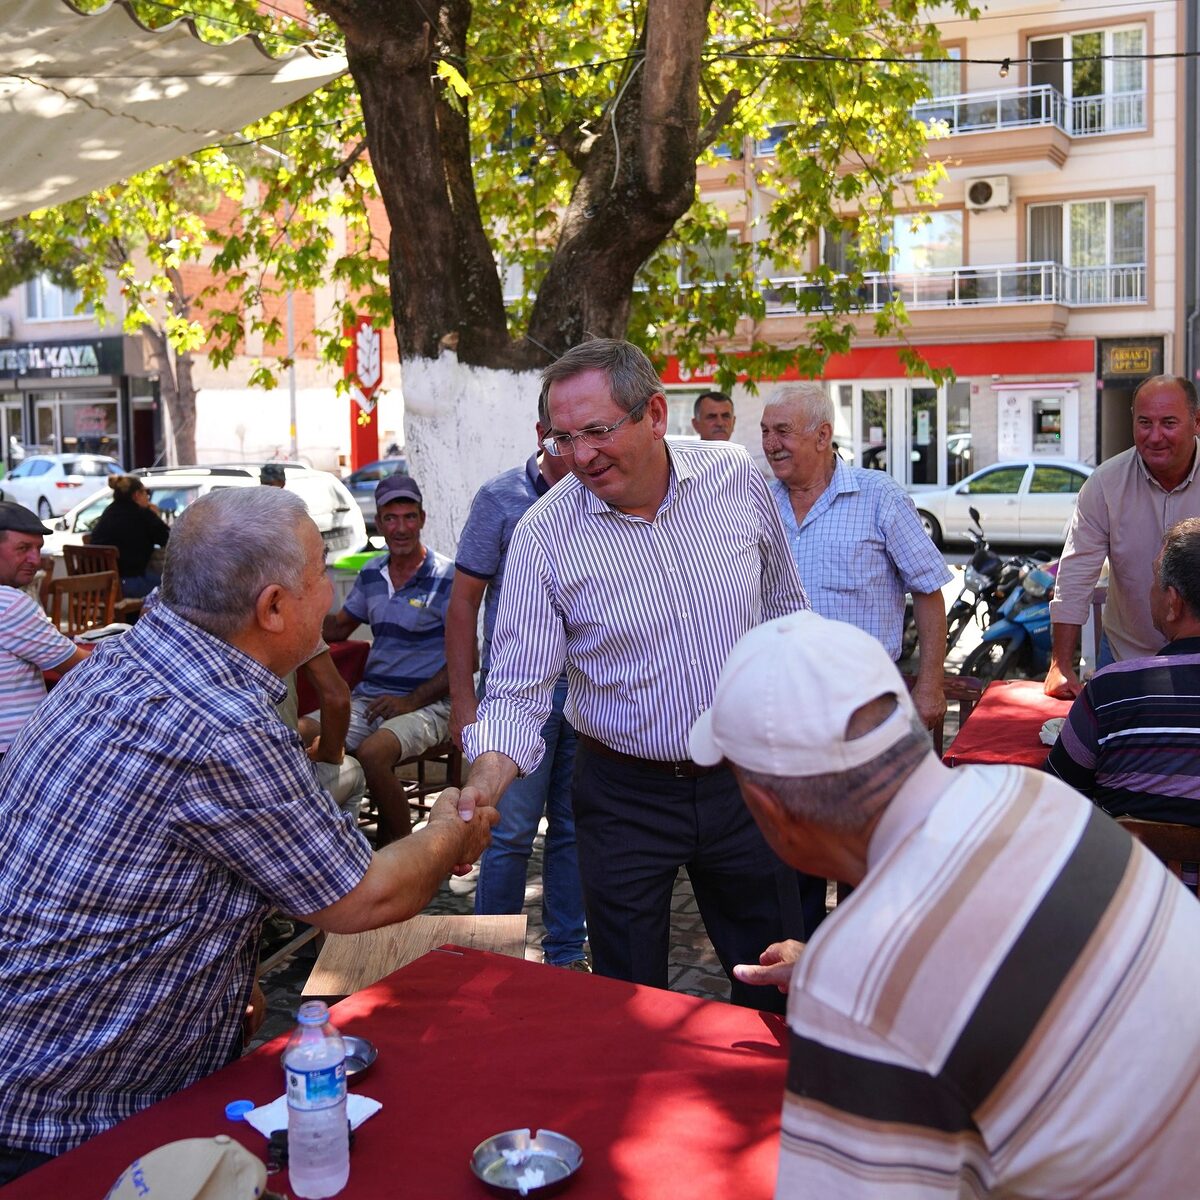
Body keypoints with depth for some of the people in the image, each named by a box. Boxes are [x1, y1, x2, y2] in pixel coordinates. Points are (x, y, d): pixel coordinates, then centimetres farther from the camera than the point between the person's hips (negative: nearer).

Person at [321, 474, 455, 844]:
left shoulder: (446, 577, -6)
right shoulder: (371, 574, 12)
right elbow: (338, 628, 24)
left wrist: (411, 702, -15)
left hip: (426, 703, -6)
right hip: (368, 698, 6)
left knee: (372, 752, -33)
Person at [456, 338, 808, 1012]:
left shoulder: (737, 477, -7)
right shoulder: (544, 535, -14)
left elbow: (783, 606, 9)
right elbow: (520, 691, -14)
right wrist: (485, 780, -32)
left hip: (745, 779, 2)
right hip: (625, 797, -2)